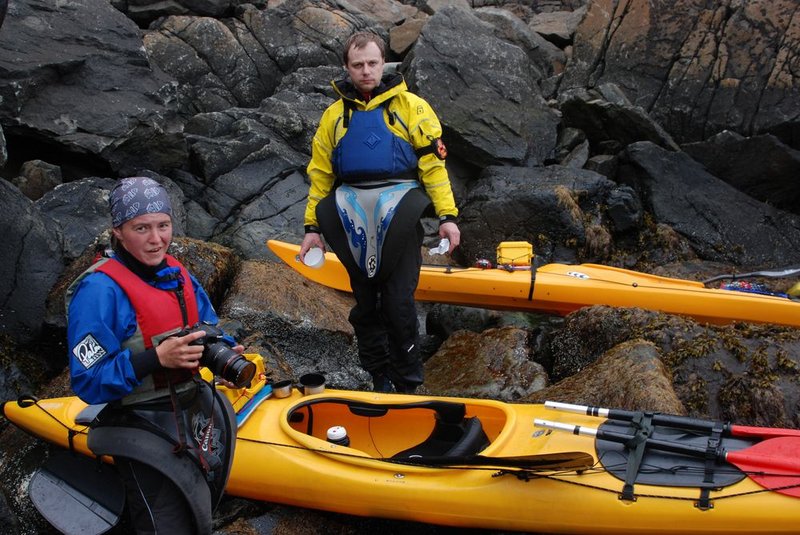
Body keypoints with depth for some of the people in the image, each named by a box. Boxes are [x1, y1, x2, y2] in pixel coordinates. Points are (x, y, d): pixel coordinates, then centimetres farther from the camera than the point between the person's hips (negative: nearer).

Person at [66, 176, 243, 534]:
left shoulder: (176, 274, 2)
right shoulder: (99, 290, -21)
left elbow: (206, 331, 13)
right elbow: (88, 383, -22)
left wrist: (225, 350, -10)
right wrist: (157, 358, -32)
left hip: (196, 413, 8)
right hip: (146, 432, -7)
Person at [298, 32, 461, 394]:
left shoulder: (411, 107, 5)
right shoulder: (334, 115, 15)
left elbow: (433, 164, 0)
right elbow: (320, 174, 16)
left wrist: (447, 216, -7)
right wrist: (312, 227, 11)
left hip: (396, 213, -3)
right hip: (353, 217, 3)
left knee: (399, 305, -4)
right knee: (365, 304, 9)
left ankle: (408, 386, 9)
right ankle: (379, 378, 22)